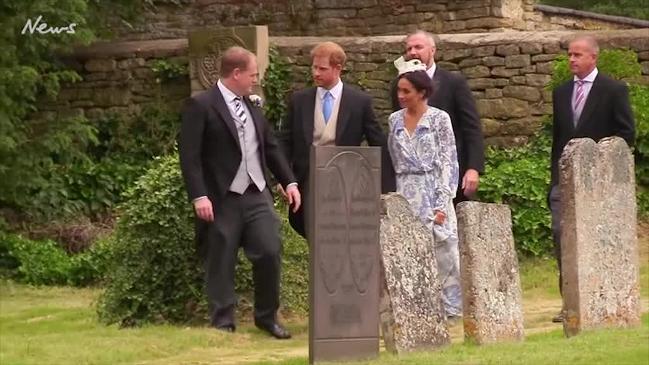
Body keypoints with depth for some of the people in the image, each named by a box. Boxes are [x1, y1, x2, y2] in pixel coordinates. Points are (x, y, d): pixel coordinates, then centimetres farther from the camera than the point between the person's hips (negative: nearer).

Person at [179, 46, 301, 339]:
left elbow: (271, 147, 20)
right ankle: (223, 324, 10)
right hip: (222, 200, -5)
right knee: (220, 265, 1)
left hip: (257, 195, 5)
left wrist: (289, 182, 12)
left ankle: (267, 316, 11)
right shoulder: (201, 106, -7)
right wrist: (199, 196, -19)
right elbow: (189, 156, -12)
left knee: (269, 252, -4)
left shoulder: (252, 106, 14)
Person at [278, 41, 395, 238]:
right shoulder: (299, 100, 6)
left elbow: (379, 145, 2)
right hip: (308, 183, 2)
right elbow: (285, 142, 9)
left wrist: (386, 189, -2)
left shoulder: (360, 102, 0)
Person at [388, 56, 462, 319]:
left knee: (443, 252, -3)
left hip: (432, 194, -4)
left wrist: (442, 204, -11)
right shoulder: (395, 120, 10)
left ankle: (450, 306, 5)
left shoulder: (439, 119, -2)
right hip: (405, 196, 4)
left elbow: (449, 162, -4)